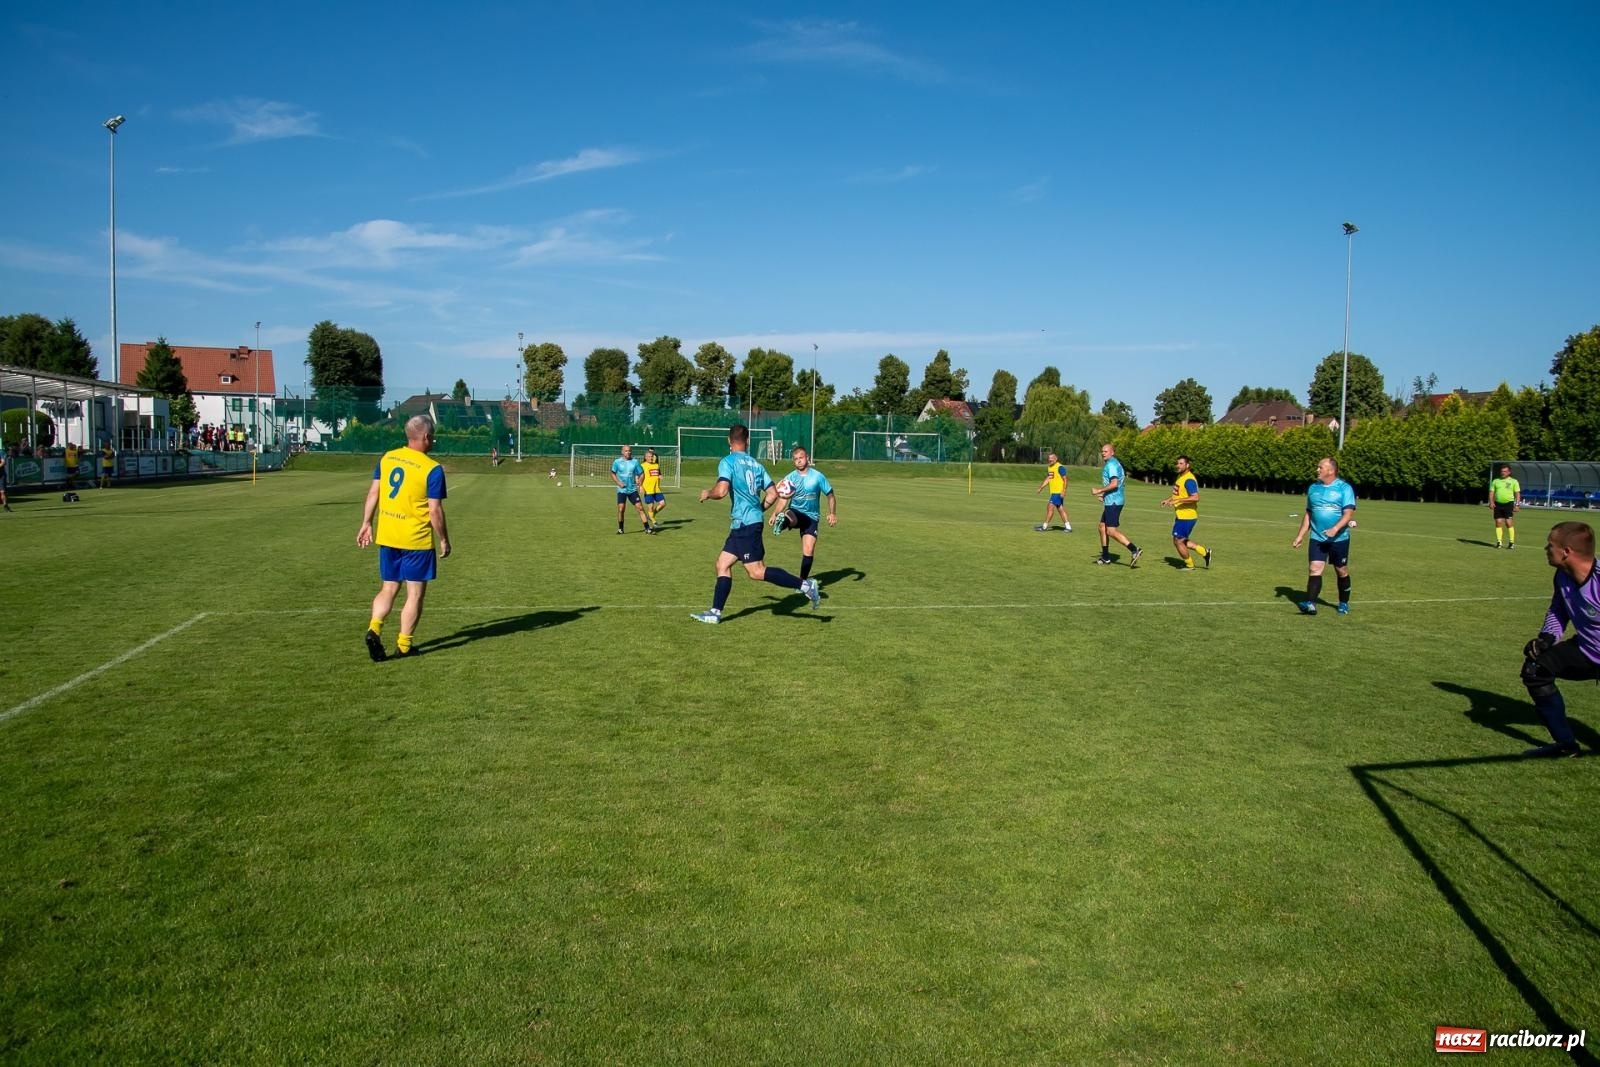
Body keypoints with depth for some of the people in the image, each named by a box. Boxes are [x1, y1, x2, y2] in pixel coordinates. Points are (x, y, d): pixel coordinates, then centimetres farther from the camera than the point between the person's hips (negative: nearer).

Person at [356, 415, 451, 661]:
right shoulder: (432, 469, -14)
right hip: (417, 539, -5)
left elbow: (373, 493, 7)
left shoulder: (387, 458, 3)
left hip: (387, 536, 5)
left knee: (388, 588, 17)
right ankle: (403, 645, 10)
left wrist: (366, 524, 16)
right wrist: (444, 540, -2)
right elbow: (435, 510, -13)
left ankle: (374, 629, -4)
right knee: (415, 593, 7)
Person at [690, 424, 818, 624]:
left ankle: (805, 585, -9)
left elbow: (721, 491, -21)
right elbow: (772, 494, 11)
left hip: (745, 523, -8)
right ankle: (715, 613, 13)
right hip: (747, 522, 8)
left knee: (757, 572, -8)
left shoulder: (728, 462, -8)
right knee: (722, 563, 12)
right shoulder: (756, 464, 12)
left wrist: (707, 494, 0)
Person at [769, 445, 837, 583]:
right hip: (795, 513, 2)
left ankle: (803, 581, 6)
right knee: (788, 515, -38)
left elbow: (830, 495, 4)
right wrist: (775, 514, -9)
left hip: (811, 517, -2)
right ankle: (782, 523, -68)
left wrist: (832, 514, -8)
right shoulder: (790, 478, 3)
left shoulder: (818, 476, -2)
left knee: (808, 551, -8)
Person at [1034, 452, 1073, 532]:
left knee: (1050, 507, -9)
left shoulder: (1060, 467, -13)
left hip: (1058, 492, -9)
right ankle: (1068, 527, 14)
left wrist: (1063, 491, -21)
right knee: (1061, 509, 10)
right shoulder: (1049, 467, 12)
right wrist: (1040, 488, 17)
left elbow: (1065, 479, -14)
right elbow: (1047, 479, 21)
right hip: (1053, 492, 9)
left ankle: (1044, 526, -4)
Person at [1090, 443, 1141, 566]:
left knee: (1111, 531, -11)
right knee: (1102, 527, 14)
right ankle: (1105, 557, 20)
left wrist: (1098, 491, -17)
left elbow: (1114, 484, -26)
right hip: (1111, 501, 10)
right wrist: (1104, 494, 25)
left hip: (1113, 502, -10)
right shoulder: (1116, 463, 16)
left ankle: (1134, 550, -14)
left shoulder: (1111, 465, -15)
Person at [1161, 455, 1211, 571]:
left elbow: (1195, 497, -30)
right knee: (1182, 541, 17)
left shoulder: (1189, 480, -20)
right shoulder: (1181, 477, 12)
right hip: (1180, 516, 10)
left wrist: (1177, 500, -29)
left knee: (1178, 542, 0)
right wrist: (1168, 500, 15)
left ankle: (1189, 566, 17)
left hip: (1187, 517, -10)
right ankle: (1205, 553, 25)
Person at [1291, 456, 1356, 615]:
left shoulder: (1344, 488, -7)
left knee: (1342, 571, 10)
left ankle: (1344, 604, 27)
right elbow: (1308, 513, 16)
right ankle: (1310, 604, -19)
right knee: (1315, 569, -10)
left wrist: (1335, 529, -31)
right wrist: (1300, 535, 13)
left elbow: (1348, 513, -16)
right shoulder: (1313, 488, 9)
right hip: (1317, 538, 3)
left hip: (1339, 538, -3)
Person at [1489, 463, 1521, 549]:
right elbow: (1491, 492, 11)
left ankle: (1511, 542, -1)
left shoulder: (1514, 481, 5)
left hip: (1508, 504, -3)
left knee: (1509, 523, -8)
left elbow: (1517, 493, 3)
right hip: (1498, 504, 3)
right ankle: (1498, 542, 5)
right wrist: (1491, 502, -5)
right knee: (1498, 523, 1)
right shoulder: (1495, 481, 12)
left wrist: (1517, 505, -6)